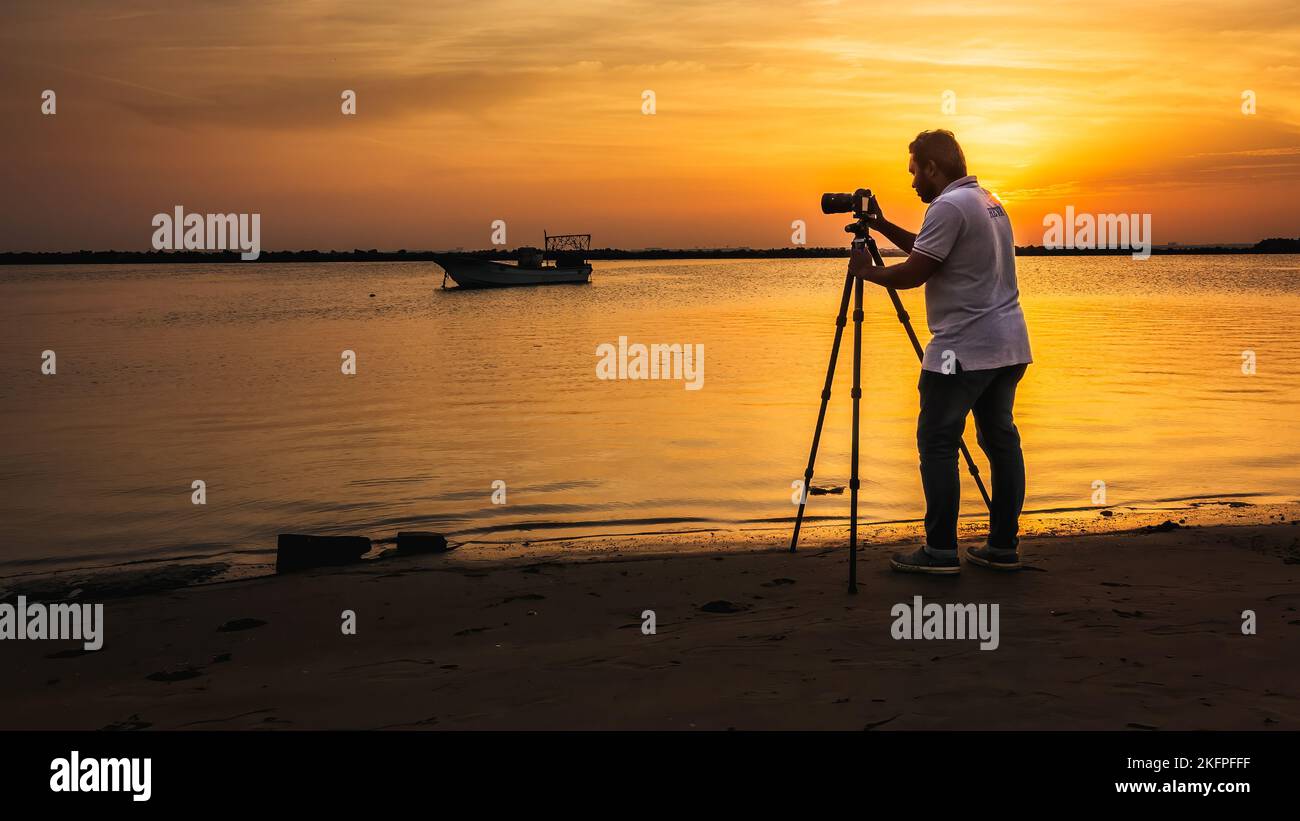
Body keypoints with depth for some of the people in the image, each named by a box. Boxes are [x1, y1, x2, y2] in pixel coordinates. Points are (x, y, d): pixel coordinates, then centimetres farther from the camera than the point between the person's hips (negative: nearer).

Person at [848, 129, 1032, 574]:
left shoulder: (949, 207, -14)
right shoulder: (989, 201, 18)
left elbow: (914, 273, -15)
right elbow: (928, 250, 27)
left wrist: (866, 271, 1)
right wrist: (882, 226, 24)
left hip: (965, 348, -10)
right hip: (1008, 345, 10)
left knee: (937, 442, -3)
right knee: (1001, 438, 11)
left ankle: (940, 550, -2)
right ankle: (1003, 546, 14)